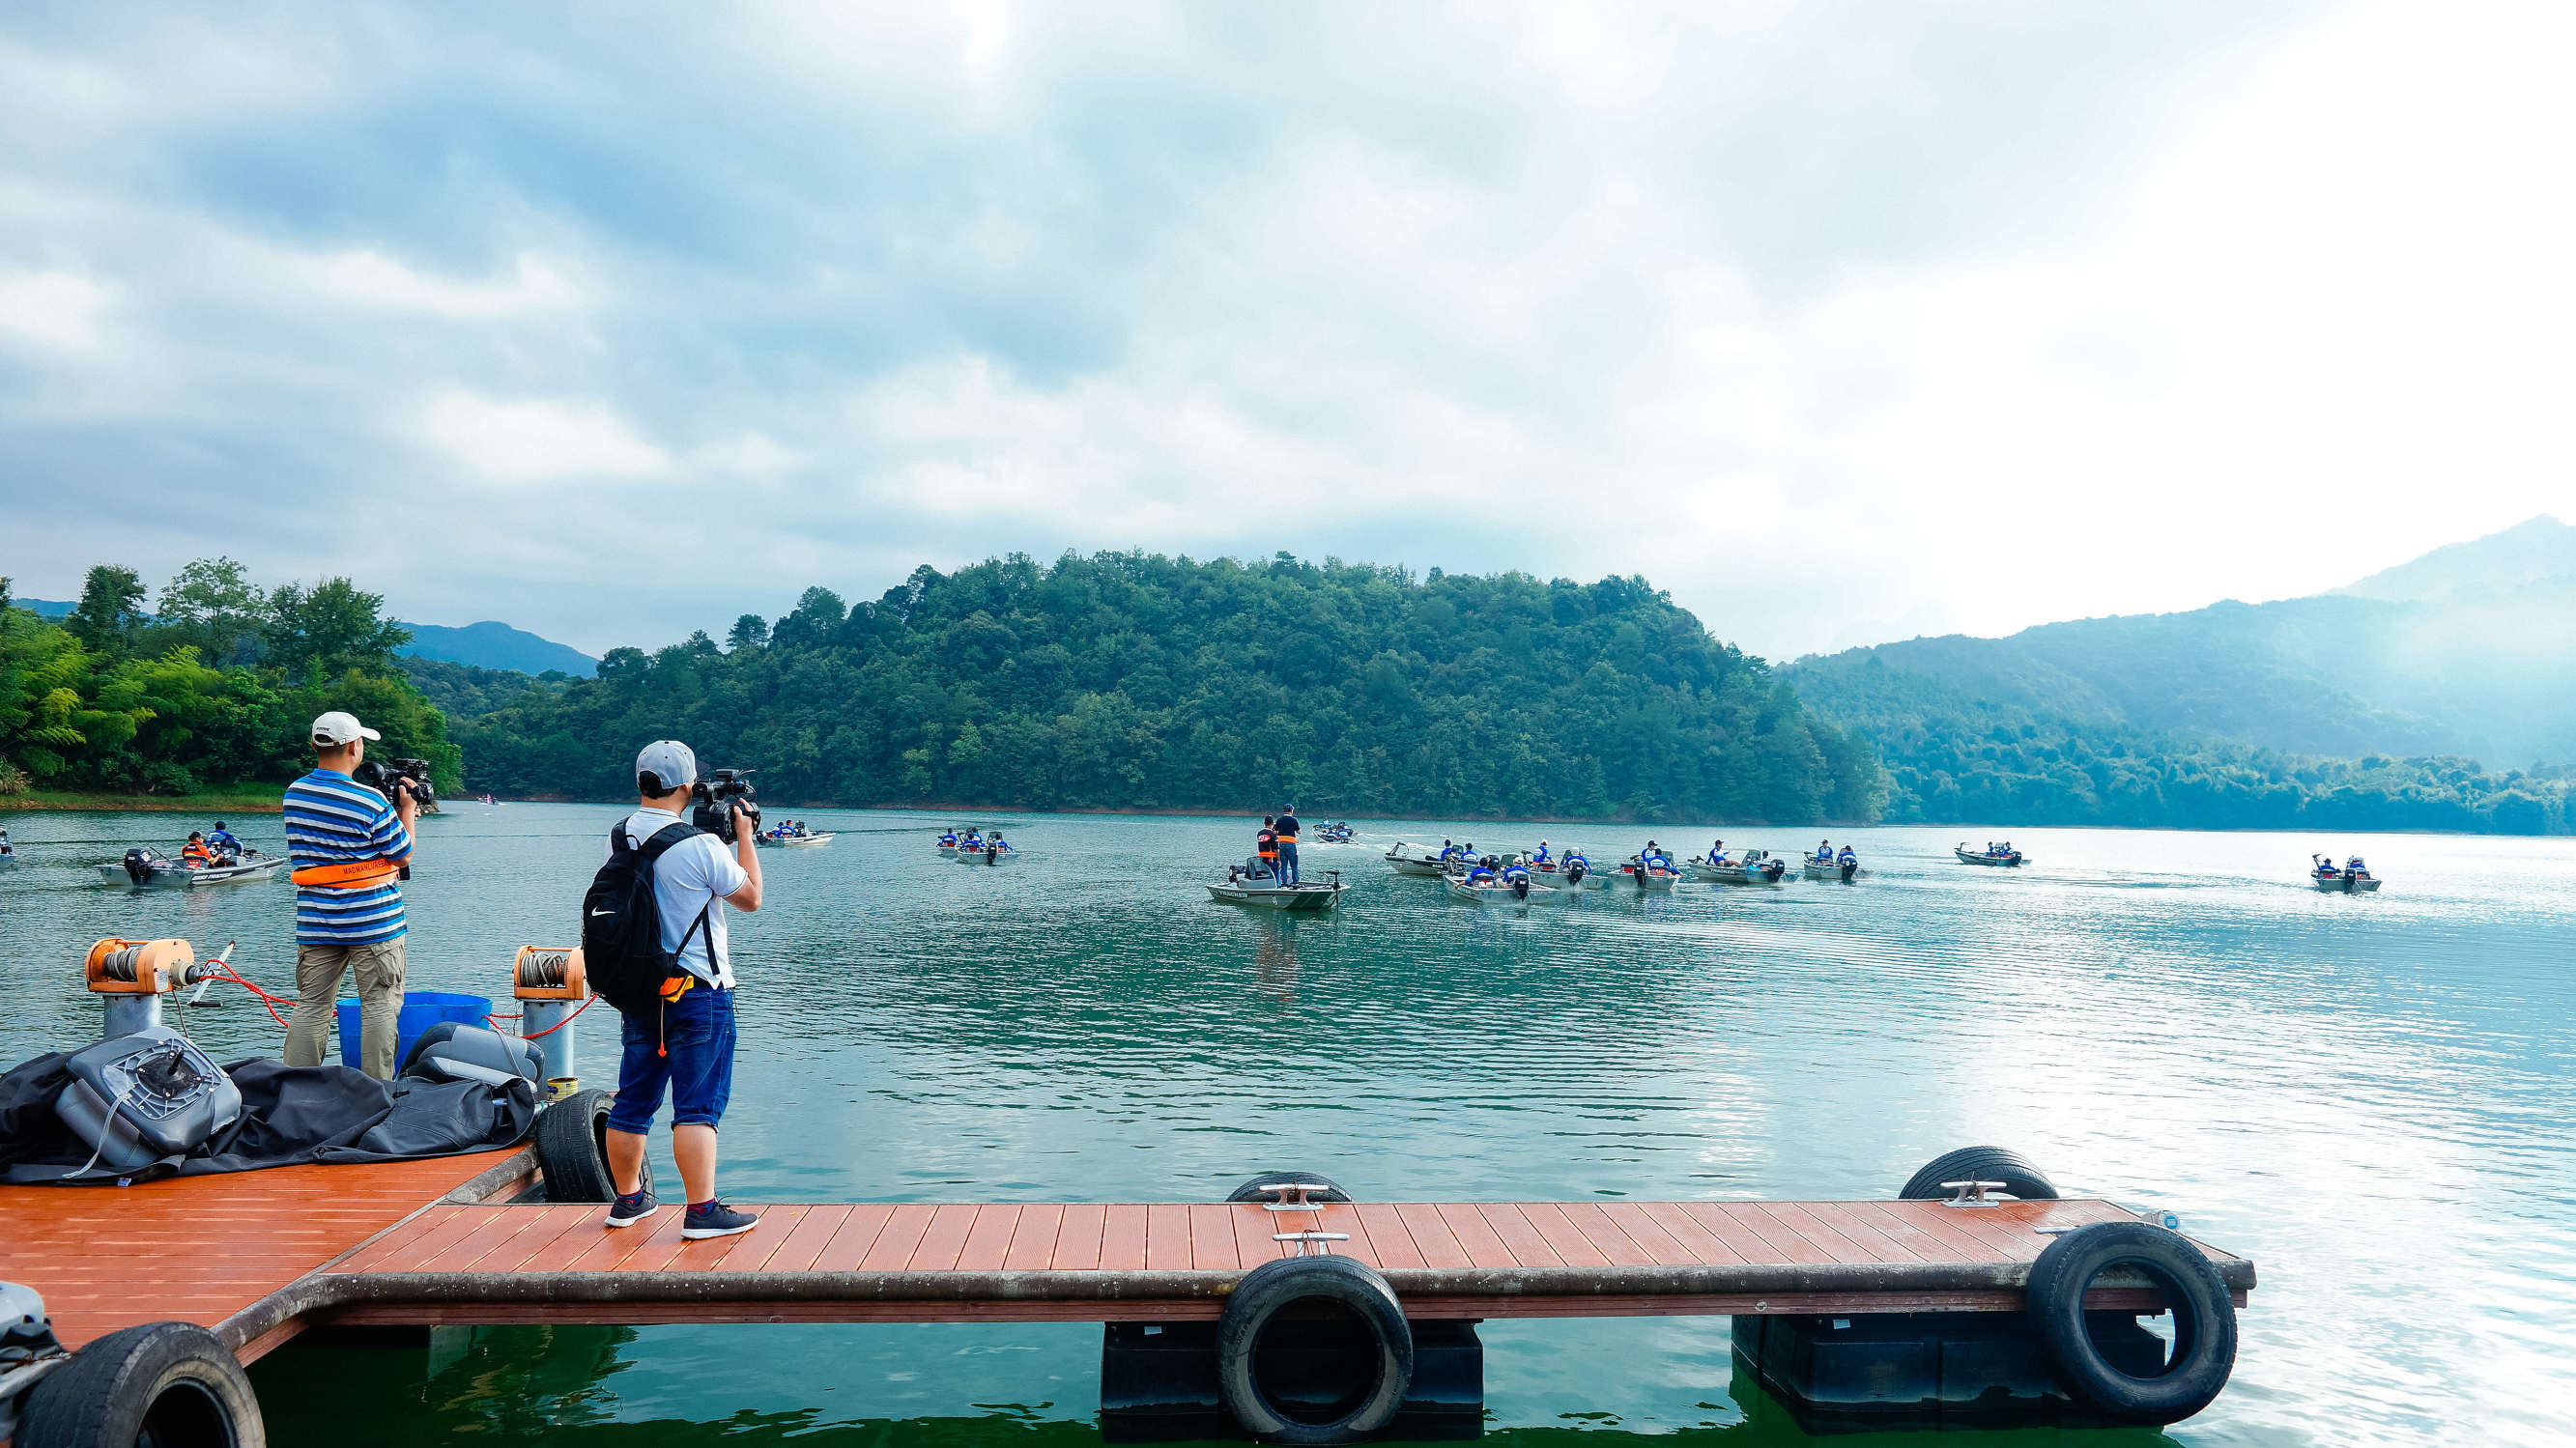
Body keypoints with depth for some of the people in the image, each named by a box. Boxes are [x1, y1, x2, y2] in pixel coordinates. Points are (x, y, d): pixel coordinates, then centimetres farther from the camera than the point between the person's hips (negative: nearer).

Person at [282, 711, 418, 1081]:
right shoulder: (371, 802, -16)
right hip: (373, 923, -5)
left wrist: (393, 811, 22)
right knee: (379, 1006, 2)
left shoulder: (294, 793, 4)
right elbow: (403, 857, -5)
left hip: (314, 923, 5)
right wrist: (407, 811, 8)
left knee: (311, 1007, 11)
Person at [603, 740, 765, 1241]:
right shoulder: (701, 845, -18)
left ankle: (628, 1199, 28)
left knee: (634, 1100, 15)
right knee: (698, 1104, -4)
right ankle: (702, 1210, -4)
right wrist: (744, 834, 3)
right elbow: (751, 898, -5)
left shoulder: (619, 838, 3)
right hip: (697, 990, -7)